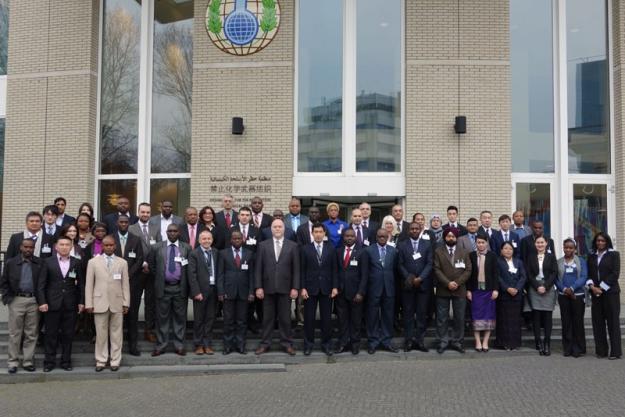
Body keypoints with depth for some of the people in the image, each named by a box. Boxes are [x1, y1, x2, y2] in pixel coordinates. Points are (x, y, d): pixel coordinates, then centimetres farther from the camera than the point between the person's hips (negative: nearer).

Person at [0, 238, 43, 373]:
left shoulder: (39, 263, 3)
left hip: (34, 301, 0)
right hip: (17, 300, 0)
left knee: (31, 334, 5)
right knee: (15, 333, 5)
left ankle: (28, 362, 14)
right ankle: (12, 362, 14)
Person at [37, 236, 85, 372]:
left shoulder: (76, 263, 5)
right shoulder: (47, 262, 2)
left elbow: (81, 284, 7)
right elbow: (41, 284, -1)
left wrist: (81, 302, 3)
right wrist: (42, 302, -9)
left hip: (70, 305, 1)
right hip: (52, 304, -1)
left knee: (68, 335, 6)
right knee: (51, 334, 5)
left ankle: (66, 361, 16)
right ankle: (49, 362, 15)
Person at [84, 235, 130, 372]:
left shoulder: (122, 262, 6)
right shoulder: (93, 262, 5)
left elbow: (125, 284, 6)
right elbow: (89, 284, 4)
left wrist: (126, 303, 2)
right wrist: (88, 304, -1)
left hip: (117, 303, 1)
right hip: (100, 303, 0)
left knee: (116, 334, 5)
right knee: (101, 334, 4)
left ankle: (115, 361, 15)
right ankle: (100, 361, 15)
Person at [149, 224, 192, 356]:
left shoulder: (186, 248, 2)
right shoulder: (157, 247, 2)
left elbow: (190, 267, 8)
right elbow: (151, 264, 13)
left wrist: (185, 282, 4)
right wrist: (159, 276, 9)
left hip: (180, 288, 0)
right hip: (163, 288, 0)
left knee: (180, 317, 6)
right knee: (162, 317, 5)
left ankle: (179, 345, 16)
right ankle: (160, 345, 15)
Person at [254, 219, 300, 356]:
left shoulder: (292, 246, 4)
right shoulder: (263, 245, 5)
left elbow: (296, 269, 1)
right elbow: (258, 268, 3)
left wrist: (295, 288, -5)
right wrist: (258, 287, -4)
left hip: (285, 288, 0)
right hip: (268, 287, 1)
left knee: (285, 318, 6)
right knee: (267, 317, 8)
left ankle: (287, 344, 16)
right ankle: (265, 343, 17)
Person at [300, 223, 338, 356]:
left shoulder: (331, 248, 5)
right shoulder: (305, 249, 2)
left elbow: (334, 269, 4)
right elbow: (302, 270, 0)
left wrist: (335, 287, -3)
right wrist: (302, 288, -6)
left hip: (326, 288, 1)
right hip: (310, 288, -1)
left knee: (326, 318, 5)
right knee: (309, 318, 4)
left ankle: (326, 344, 16)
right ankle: (308, 344, 16)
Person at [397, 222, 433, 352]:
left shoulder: (427, 244, 7)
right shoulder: (402, 245, 7)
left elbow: (429, 263, -1)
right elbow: (400, 265, 2)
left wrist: (420, 278, -12)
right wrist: (409, 278, -11)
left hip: (423, 284, 0)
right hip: (407, 284, 0)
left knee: (422, 313, 2)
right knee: (408, 313, 2)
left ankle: (419, 340, 8)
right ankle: (409, 340, 7)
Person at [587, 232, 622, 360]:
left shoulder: (614, 254, 2)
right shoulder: (591, 256, 13)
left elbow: (615, 273, -6)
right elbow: (588, 273, 10)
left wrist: (601, 288, -11)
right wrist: (592, 286, -8)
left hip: (610, 292, -4)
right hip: (595, 293, 4)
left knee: (613, 321, -3)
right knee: (598, 322, 3)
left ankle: (615, 351, 2)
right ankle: (601, 350, 9)